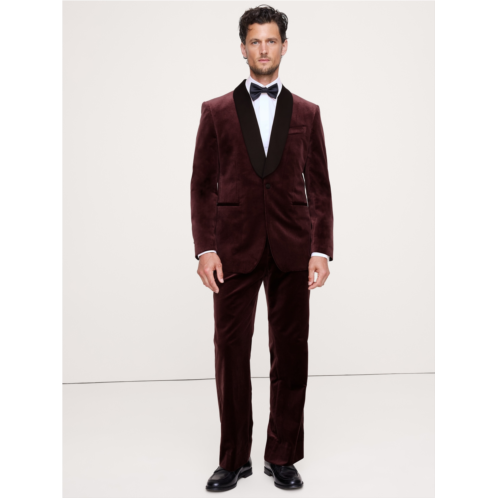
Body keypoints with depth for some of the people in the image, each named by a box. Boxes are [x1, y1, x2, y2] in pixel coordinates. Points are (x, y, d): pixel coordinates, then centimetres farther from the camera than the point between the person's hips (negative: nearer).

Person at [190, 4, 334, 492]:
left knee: (290, 355, 5)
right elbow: (202, 185, 4)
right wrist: (205, 248, -6)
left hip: (291, 250, 1)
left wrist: (322, 250, -3)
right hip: (235, 248, -1)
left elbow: (319, 187, 7)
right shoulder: (216, 111, 7)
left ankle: (282, 456, 19)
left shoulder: (306, 113, 10)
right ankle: (234, 458, 18)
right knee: (230, 352, 3)